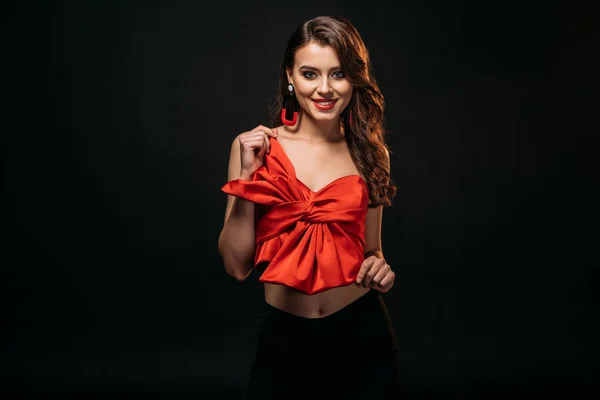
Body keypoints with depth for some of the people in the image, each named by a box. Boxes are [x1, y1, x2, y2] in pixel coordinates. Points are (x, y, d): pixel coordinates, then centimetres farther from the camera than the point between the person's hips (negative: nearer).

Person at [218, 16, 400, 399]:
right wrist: (247, 174, -16)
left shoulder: (369, 153, 1)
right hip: (283, 337, -2)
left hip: (362, 334, 2)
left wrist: (379, 268, -9)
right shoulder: (254, 147, -5)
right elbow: (237, 265, -8)